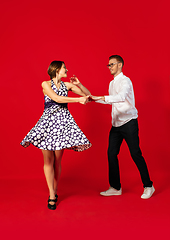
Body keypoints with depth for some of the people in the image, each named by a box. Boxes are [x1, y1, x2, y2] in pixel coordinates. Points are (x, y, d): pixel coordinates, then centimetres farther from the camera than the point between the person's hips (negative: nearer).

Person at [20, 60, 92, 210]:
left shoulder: (67, 85, 11)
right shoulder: (46, 84, 1)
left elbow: (87, 94, 13)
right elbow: (57, 99, -15)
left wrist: (79, 84, -3)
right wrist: (78, 100, -20)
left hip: (63, 122, 2)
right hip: (48, 122, -2)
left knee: (57, 161, 3)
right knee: (48, 160, -3)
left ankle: (54, 192, 18)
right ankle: (52, 196, 5)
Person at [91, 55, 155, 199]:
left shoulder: (125, 81, -11)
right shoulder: (112, 83, 16)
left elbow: (121, 97, -29)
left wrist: (102, 97, -38)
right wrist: (95, 99, 18)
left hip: (129, 122, -8)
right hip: (116, 124, 8)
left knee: (135, 154, -4)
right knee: (111, 153, 5)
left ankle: (148, 186, 12)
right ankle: (115, 187, 16)